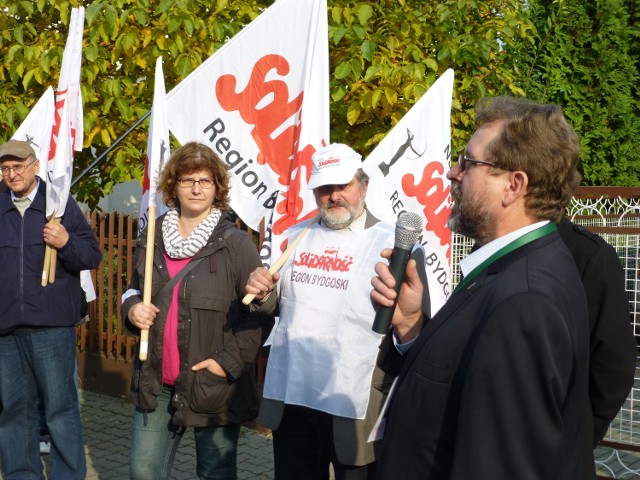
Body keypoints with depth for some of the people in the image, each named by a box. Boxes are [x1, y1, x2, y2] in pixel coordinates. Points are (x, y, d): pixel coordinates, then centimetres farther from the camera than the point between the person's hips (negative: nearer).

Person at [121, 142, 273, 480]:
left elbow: (260, 312, -10)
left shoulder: (236, 243, -8)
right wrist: (132, 308, 0)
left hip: (214, 385, -5)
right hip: (156, 383, 5)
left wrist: (229, 362, -15)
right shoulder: (152, 238, 8)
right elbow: (134, 289, 22)